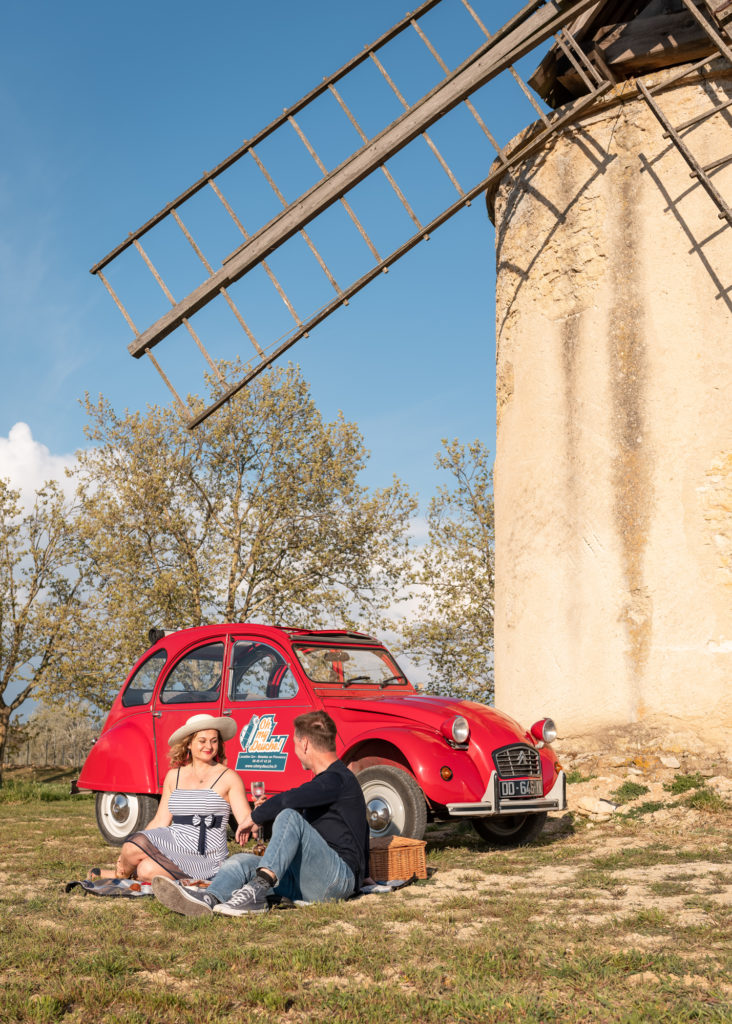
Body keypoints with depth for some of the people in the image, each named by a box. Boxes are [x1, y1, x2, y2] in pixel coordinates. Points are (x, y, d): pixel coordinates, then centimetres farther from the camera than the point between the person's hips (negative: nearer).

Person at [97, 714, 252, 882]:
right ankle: (121, 874, 9)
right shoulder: (174, 776, 11)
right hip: (173, 841, 4)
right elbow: (160, 821, 13)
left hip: (204, 860, -4)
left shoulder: (229, 778, -1)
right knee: (132, 849, -25)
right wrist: (126, 857, 8)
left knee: (148, 870, -27)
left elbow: (245, 820, -6)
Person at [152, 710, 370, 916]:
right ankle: (210, 899, -39)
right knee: (242, 861, -9)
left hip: (340, 877, -9)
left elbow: (291, 799, -26)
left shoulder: (339, 779, -9)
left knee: (289, 817, -28)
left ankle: (257, 891, -39)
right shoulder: (325, 779, 24)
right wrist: (268, 811, 39)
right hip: (307, 882, 9)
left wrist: (256, 817, -10)